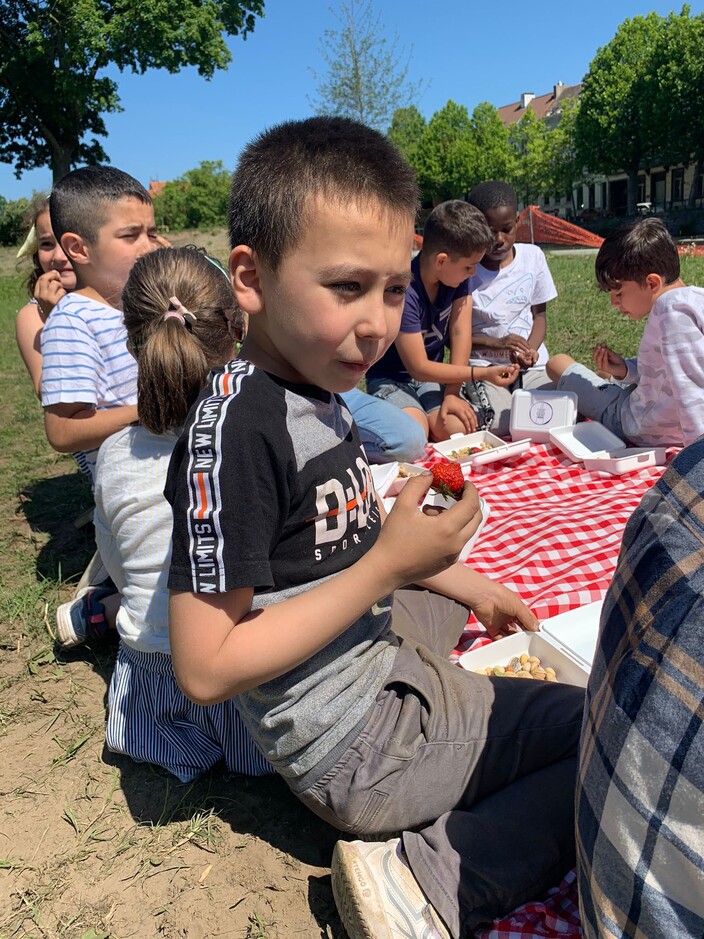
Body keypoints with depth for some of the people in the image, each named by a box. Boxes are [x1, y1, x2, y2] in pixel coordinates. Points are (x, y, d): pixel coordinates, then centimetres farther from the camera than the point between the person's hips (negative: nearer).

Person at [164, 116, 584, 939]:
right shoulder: (236, 427, -28)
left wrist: (462, 583, 12)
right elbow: (204, 669, -27)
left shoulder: (312, 386, -1)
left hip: (380, 634, 9)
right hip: (360, 742, -9)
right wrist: (389, 566, -28)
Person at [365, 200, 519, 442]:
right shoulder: (403, 293, -27)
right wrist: (483, 373, -23)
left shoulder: (457, 275, -7)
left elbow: (460, 333, -8)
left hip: (433, 374, 5)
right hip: (391, 377, -5)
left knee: (460, 428, -24)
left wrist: (452, 393, -18)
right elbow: (418, 368, -23)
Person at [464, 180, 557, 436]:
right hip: (483, 365, -3)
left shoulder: (532, 256, 3)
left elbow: (539, 315, 10)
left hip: (532, 365, 3)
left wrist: (530, 351, -10)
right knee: (502, 426, -25)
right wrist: (496, 343, -16)